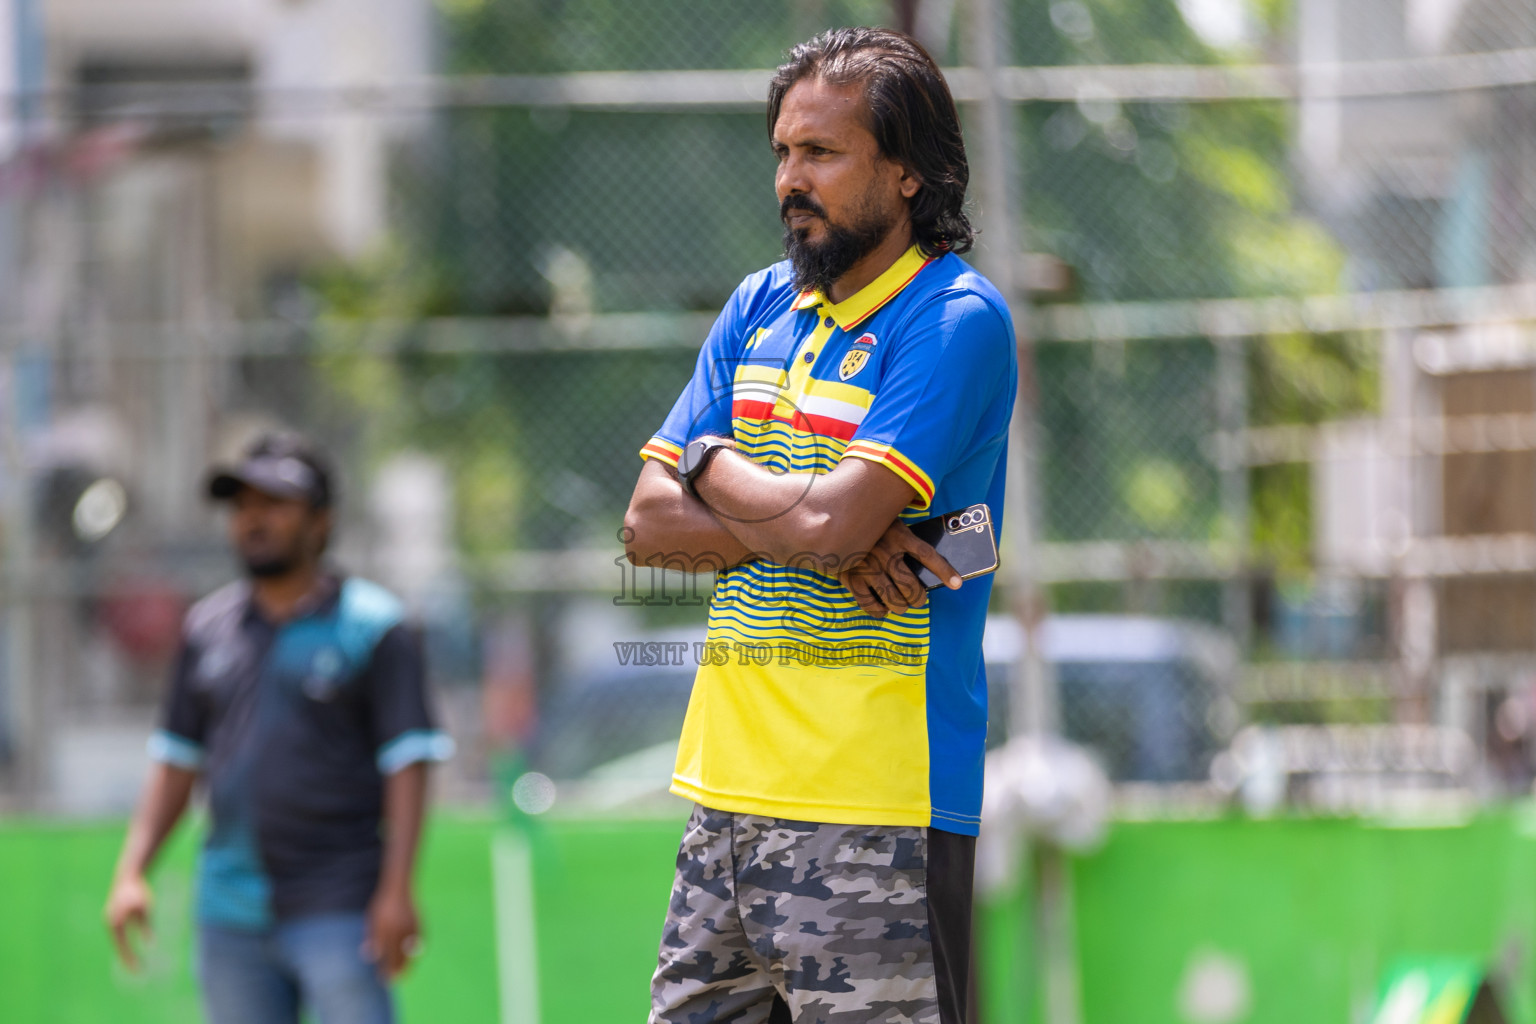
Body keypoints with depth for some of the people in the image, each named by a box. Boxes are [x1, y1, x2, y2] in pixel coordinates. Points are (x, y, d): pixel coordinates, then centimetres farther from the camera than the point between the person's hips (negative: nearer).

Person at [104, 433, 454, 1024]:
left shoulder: (372, 625, -2)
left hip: (338, 910, -5)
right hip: (231, 918, 5)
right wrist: (132, 871, 5)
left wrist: (396, 890, -16)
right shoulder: (209, 626, 13)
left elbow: (407, 761, -7)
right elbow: (176, 759, 16)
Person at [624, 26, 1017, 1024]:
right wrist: (828, 542, -9)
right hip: (730, 786, 7)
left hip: (874, 808, -7)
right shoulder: (760, 307, 14)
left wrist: (710, 465, 0)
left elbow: (828, 518, -20)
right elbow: (650, 524, 8)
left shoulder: (956, 320, -9)